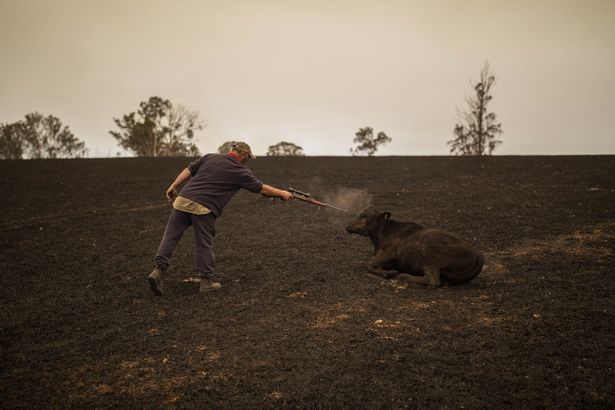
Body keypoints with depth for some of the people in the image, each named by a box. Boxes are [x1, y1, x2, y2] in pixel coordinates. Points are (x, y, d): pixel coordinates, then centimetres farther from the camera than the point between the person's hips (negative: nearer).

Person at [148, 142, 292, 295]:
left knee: (170, 237, 6)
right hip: (204, 208, -4)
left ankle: (158, 270, -5)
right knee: (205, 244, 8)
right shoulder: (240, 171, 5)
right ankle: (206, 281, 14)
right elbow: (262, 188, 12)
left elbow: (188, 170, 11)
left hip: (183, 200, 4)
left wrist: (173, 187, 15)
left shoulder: (210, 157, 15)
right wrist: (282, 193, 23)